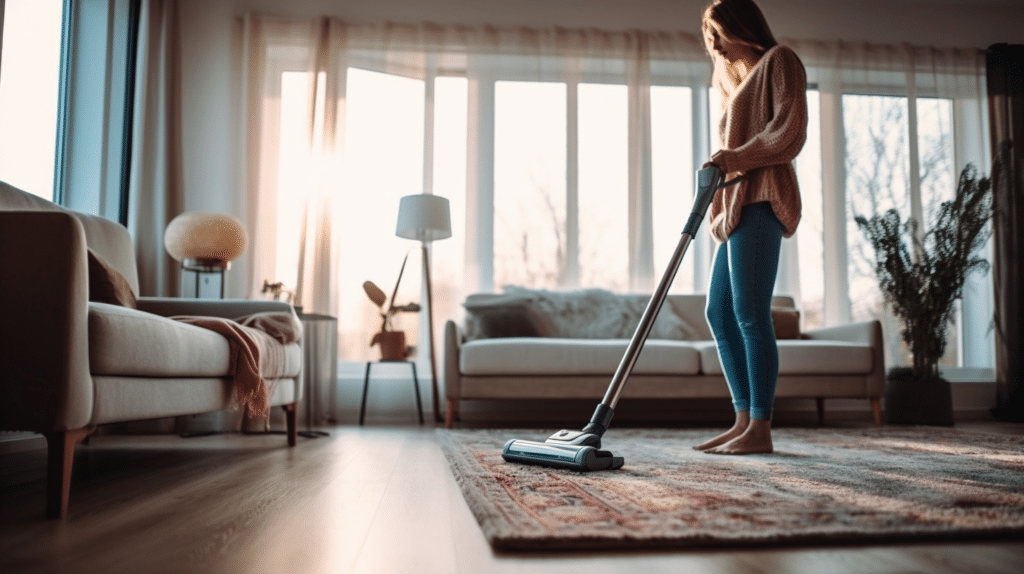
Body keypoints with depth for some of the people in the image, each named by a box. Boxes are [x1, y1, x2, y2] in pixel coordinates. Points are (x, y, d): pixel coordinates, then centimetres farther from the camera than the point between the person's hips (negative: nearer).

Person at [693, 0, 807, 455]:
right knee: (719, 312, 4)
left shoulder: (779, 60, 4)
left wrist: (737, 157, -13)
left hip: (760, 199, -9)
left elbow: (790, 130, -9)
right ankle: (744, 421, 9)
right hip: (738, 203, 9)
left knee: (750, 312, -13)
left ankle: (760, 429, -10)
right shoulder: (738, 78, 28)